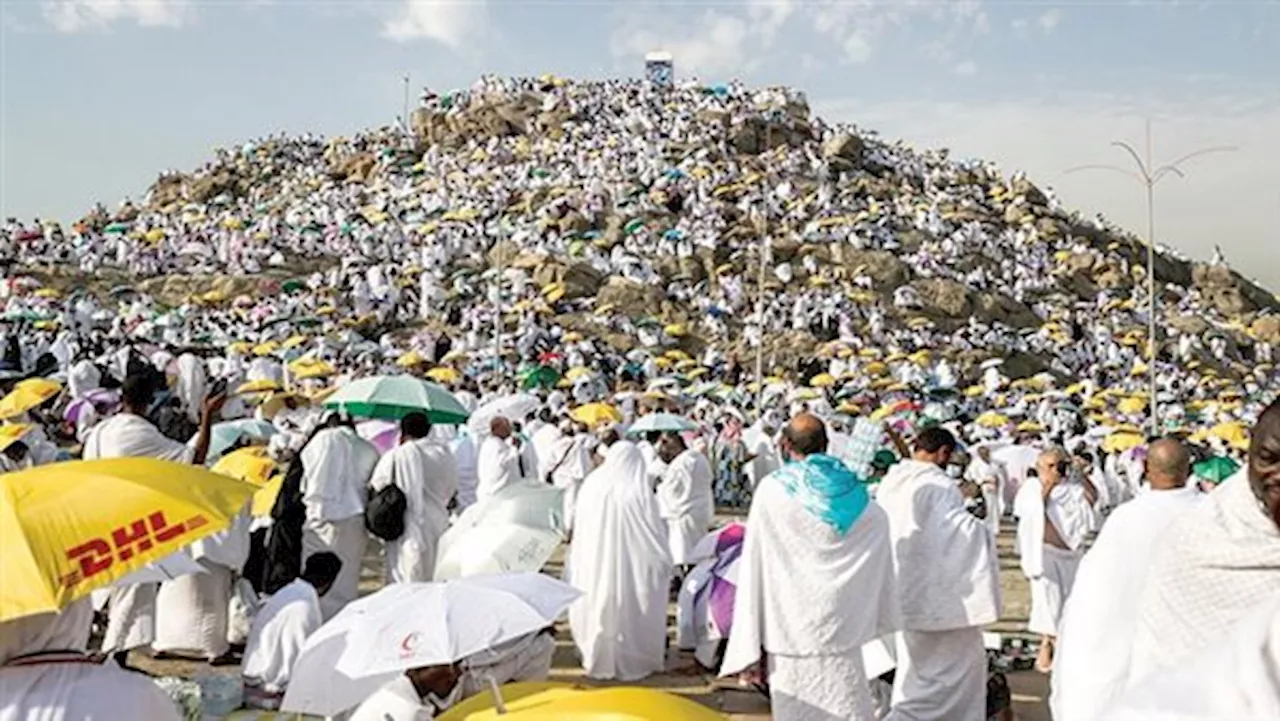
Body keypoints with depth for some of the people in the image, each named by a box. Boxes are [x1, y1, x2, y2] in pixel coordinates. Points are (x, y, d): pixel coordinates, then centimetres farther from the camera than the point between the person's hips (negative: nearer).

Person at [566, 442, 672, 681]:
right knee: (628, 610, 10)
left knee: (598, 609, 16)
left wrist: (574, 567, 14)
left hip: (592, 565, 3)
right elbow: (655, 534, -9)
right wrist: (665, 562, 6)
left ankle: (598, 658, 27)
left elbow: (579, 532, 4)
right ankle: (632, 659, 18)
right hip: (630, 566, -3)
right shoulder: (638, 491, -14)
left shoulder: (591, 484, -5)